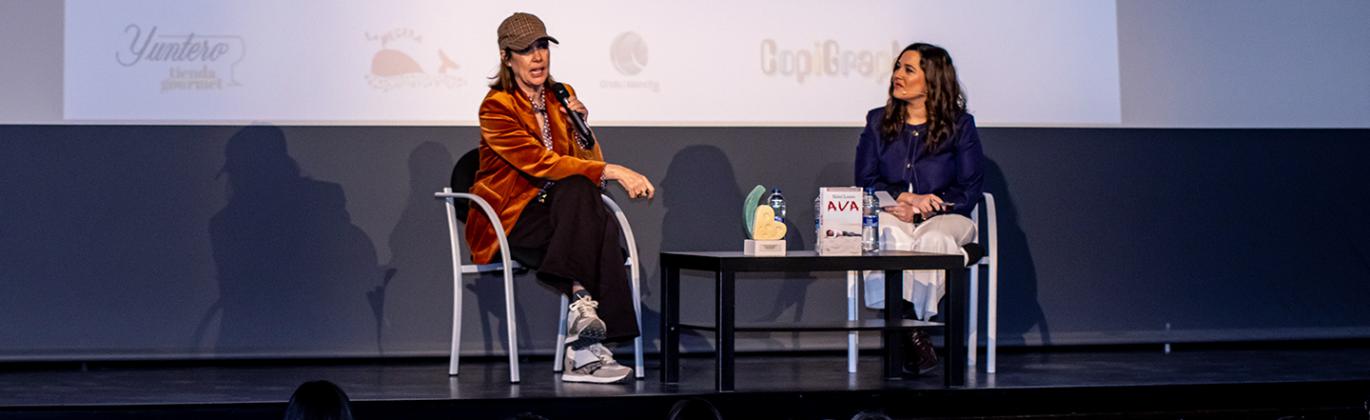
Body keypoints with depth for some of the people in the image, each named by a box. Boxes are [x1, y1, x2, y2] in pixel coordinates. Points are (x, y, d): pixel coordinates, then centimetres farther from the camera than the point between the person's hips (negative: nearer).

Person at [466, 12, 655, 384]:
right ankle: (583, 306, -42)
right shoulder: (496, 107, -9)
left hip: (554, 213, 5)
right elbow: (542, 164, -22)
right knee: (577, 190, -33)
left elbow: (588, 164, 8)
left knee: (601, 225, -31)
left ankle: (584, 350, -38)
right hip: (509, 220, -5)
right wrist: (614, 172, -27)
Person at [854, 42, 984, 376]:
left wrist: (920, 209, -12)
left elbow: (969, 190, 2)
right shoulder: (878, 122, 15)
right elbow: (865, 182, 8)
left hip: (944, 217, -1)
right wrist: (904, 197, -12)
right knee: (888, 234, -36)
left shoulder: (959, 125, 7)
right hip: (893, 215, 1)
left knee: (933, 240, -37)